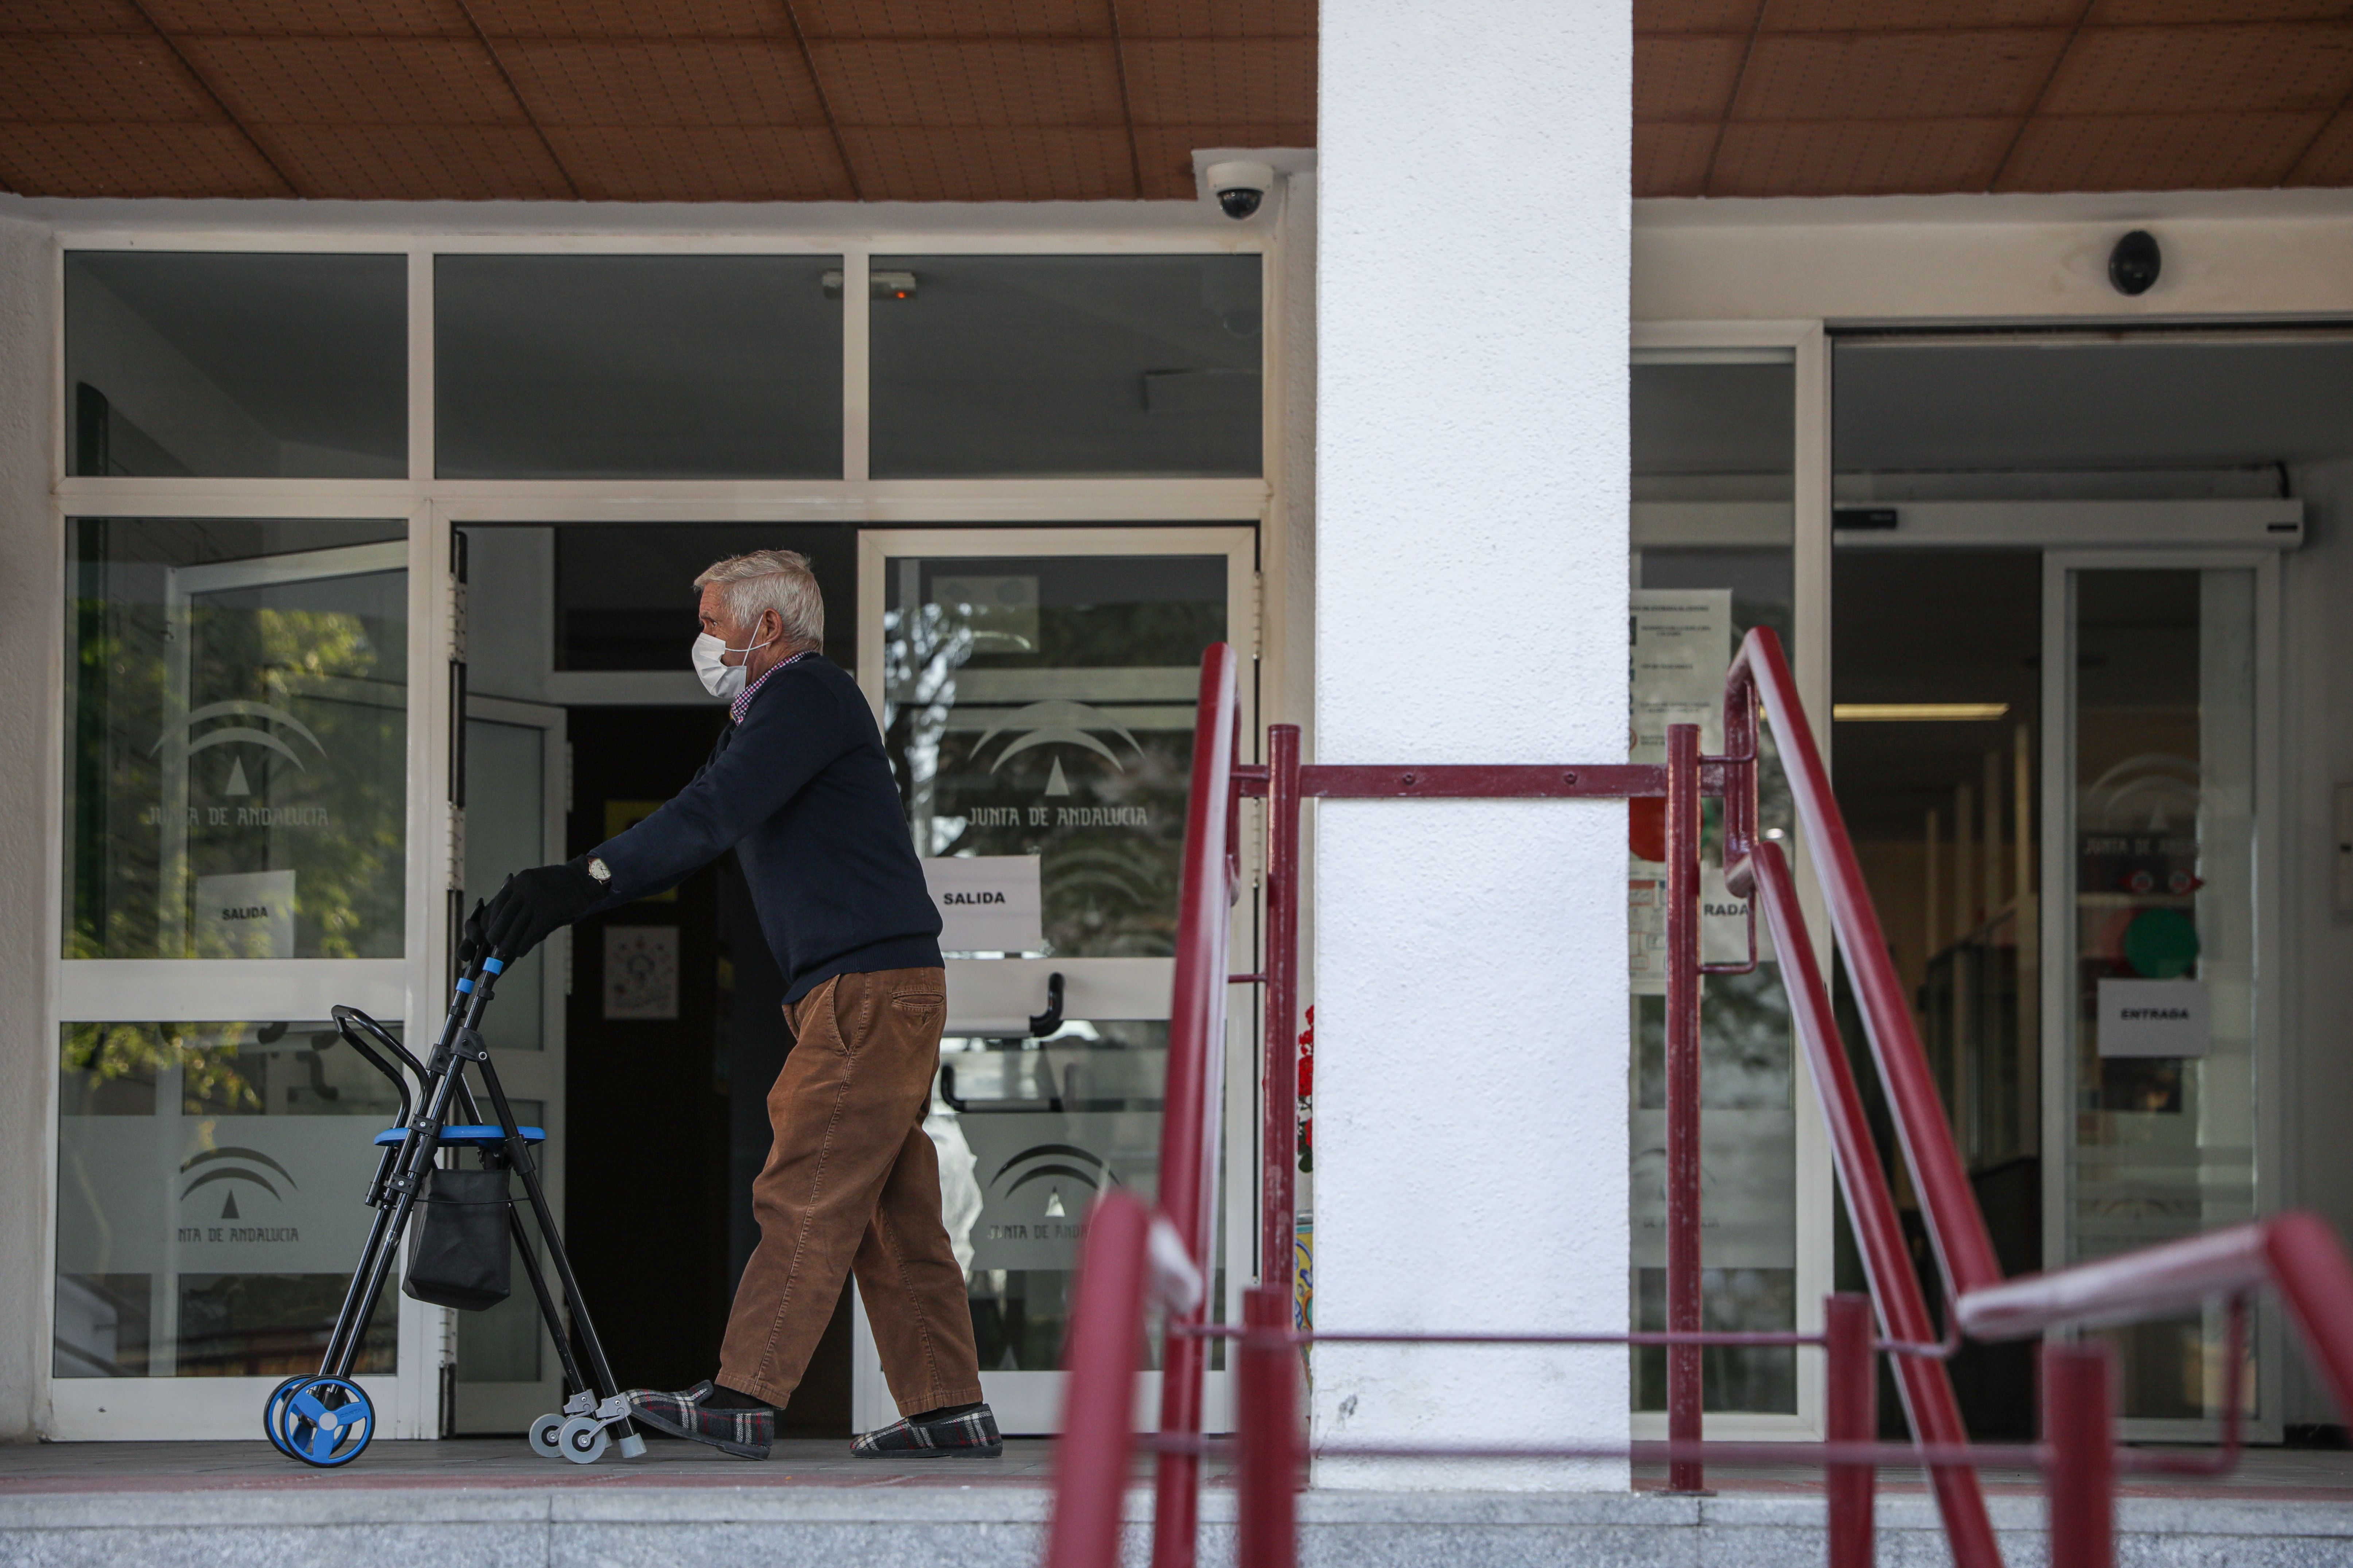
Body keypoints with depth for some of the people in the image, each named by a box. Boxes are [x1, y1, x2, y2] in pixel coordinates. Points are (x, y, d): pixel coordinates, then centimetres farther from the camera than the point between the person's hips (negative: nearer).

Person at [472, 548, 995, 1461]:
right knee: (892, 1210, 8)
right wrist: (555, 899, 6)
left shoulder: (809, 694, -9)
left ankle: (744, 1396, -11)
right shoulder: (757, 722, 23)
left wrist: (584, 881, -26)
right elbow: (684, 838, 18)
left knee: (805, 1194, -11)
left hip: (872, 987, -10)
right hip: (864, 995, 10)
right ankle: (950, 1410, 9)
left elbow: (711, 817, -22)